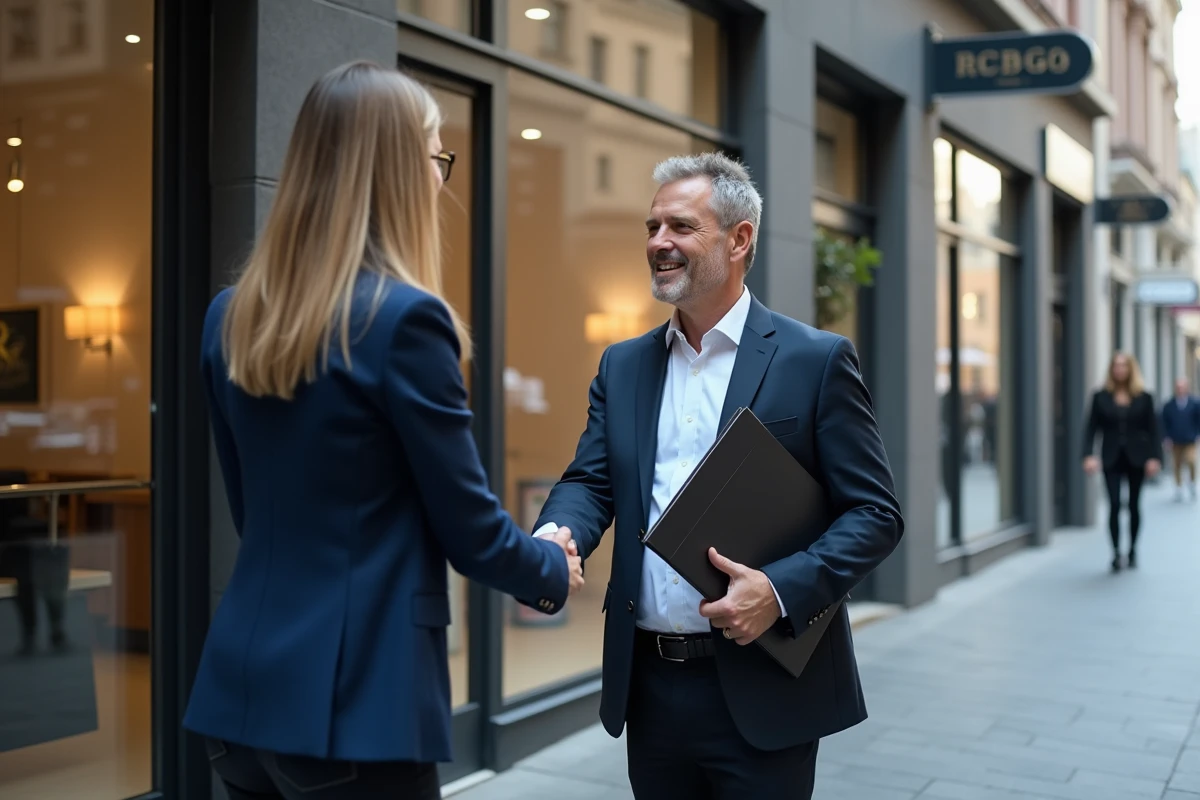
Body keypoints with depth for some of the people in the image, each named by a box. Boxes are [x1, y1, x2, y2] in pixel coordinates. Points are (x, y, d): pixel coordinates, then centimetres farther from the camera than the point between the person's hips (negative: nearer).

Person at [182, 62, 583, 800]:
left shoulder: (232, 318, 5)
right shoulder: (404, 317, -17)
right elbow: (468, 527, -10)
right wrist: (554, 573, 11)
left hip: (244, 681, 7)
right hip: (353, 697, -7)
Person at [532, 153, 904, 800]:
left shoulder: (816, 360, -5)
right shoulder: (623, 365, 9)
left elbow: (876, 514, -6)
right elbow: (589, 482, 5)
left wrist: (780, 590, -20)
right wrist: (556, 536, -18)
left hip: (760, 692, -4)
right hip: (649, 687, 4)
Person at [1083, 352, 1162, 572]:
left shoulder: (1144, 397, 2)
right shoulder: (1101, 397, 1)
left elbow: (1153, 429, 1)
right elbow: (1091, 428, -1)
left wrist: (1154, 457, -8)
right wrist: (1088, 455, -13)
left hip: (1136, 458, 1)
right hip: (1111, 459, -1)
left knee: (1134, 505, 10)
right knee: (1114, 505, -9)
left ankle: (1132, 550, 24)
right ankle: (1116, 553, -5)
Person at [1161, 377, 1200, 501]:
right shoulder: (1168, 406, -1)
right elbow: (1165, 423, 5)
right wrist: (1167, 437, -1)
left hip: (1190, 441, -2)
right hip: (1175, 441, 2)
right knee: (1177, 466, 7)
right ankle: (1179, 488, 18)